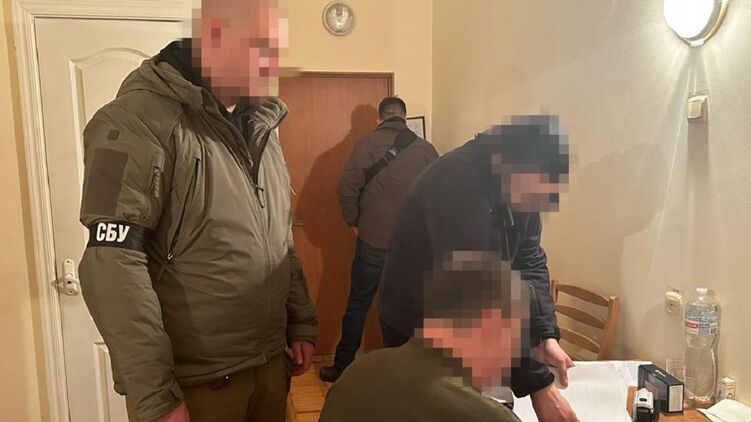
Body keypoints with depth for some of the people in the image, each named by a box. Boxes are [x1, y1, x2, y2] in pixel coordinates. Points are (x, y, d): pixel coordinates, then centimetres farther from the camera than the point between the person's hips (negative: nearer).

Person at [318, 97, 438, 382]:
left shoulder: (368, 144, -6)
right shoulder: (425, 149, 1)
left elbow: (347, 188, -11)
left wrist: (355, 222, 4)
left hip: (373, 241, -2)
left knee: (358, 306, 11)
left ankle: (342, 367, 21)